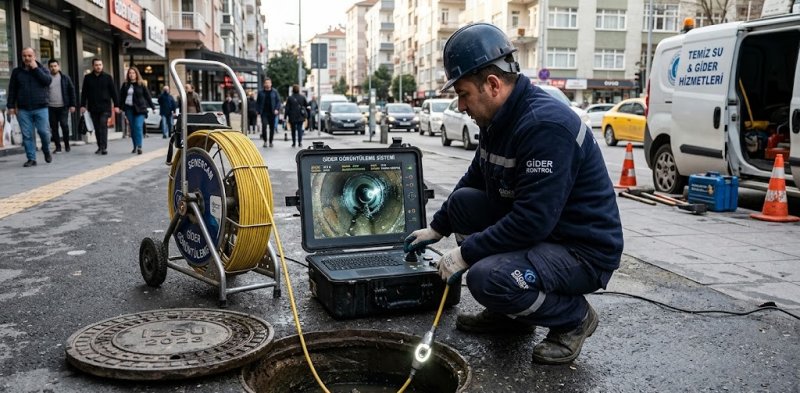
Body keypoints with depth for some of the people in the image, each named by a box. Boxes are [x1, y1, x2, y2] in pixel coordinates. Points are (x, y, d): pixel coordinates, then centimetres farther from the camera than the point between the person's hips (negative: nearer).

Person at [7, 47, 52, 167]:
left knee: (44, 132, -6)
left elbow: (48, 81, -12)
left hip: (40, 108, -1)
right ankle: (31, 158, 5)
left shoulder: (42, 70, 9)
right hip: (23, 109, 1)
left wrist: (35, 69, -10)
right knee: (27, 135, -1)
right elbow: (12, 90, 11)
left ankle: (46, 151, 21)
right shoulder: (17, 71, 11)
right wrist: (11, 106, 5)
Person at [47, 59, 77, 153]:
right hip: (51, 107, 1)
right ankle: (58, 146, 11)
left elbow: (72, 91, 6)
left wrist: (72, 105, 0)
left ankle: (67, 145, 8)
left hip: (63, 107, -1)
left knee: (64, 125, -8)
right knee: (54, 127, 3)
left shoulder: (65, 78, 5)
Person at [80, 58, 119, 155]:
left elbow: (113, 92, 3)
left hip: (105, 107, -2)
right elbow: (84, 93, 8)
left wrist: (116, 105, -2)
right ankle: (100, 147, 13)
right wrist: (83, 105, 2)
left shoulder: (107, 77, 3)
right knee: (97, 128, 7)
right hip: (93, 108, 3)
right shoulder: (87, 78, 6)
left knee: (103, 126, -12)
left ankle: (104, 147, -15)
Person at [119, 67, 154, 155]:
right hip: (129, 108, 3)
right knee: (132, 128, 7)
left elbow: (147, 96, 3)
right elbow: (121, 96, 8)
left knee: (138, 127, -14)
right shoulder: (125, 85, 8)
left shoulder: (141, 84, 1)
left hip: (139, 109, -3)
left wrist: (152, 107, 3)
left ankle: (139, 147, -15)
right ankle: (135, 146, 16)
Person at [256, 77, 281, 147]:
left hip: (272, 113, 0)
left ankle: (270, 142, 18)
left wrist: (277, 109, -11)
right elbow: (257, 102, 11)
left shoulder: (274, 92, 4)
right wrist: (258, 111, 0)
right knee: (264, 126, -15)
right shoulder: (261, 92, 7)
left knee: (272, 128, 5)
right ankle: (265, 141, -1)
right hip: (264, 113, 0)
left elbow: (278, 101, 4)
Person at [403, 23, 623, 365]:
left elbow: (532, 221, -30)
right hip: (539, 233, 10)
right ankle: (509, 313, 12)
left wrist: (465, 253, -22)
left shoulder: (546, 124, -26)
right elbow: (474, 180, 19)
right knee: (462, 201, 3)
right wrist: (436, 228, 20)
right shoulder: (500, 119, 4)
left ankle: (574, 317, 1)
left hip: (584, 251, -9)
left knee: (487, 278, -30)